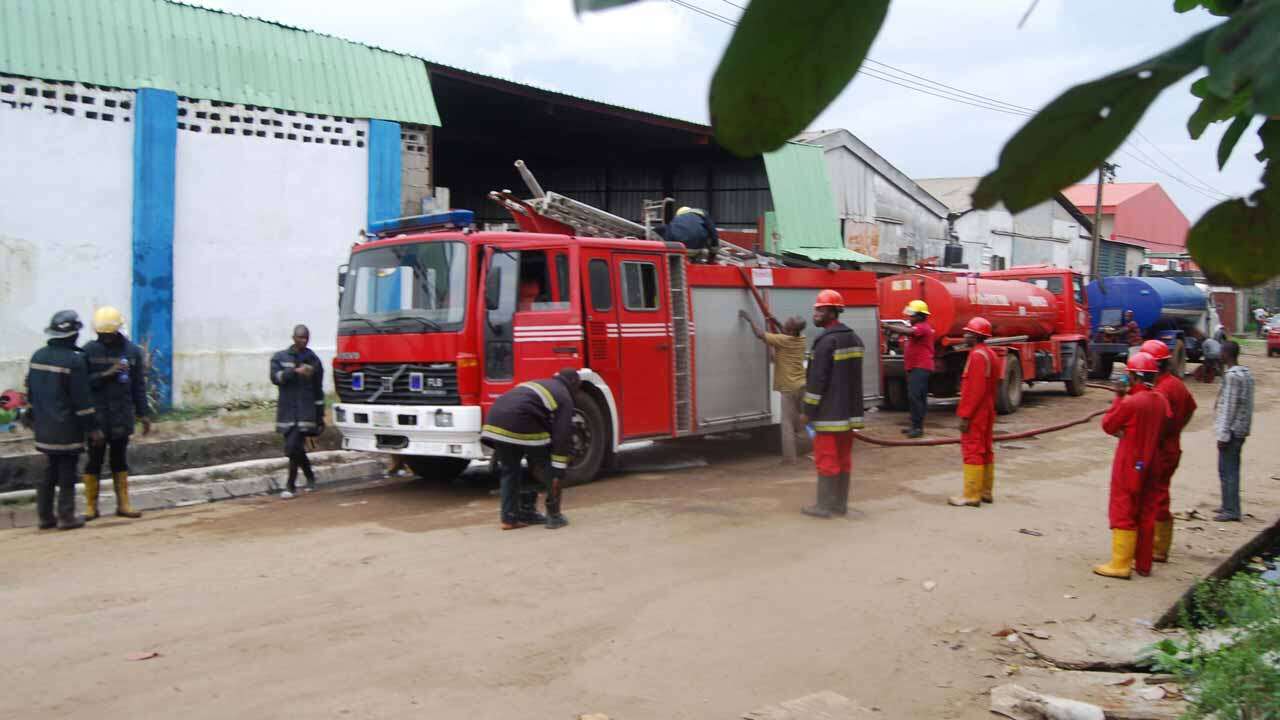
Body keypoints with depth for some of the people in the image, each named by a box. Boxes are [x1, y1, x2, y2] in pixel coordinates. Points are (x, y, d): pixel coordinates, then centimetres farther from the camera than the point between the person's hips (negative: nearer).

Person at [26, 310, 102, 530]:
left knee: (49, 471, 15)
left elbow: (31, 391, 15)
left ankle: (45, 515, 19)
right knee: (67, 473, 1)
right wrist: (93, 428, -10)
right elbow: (82, 399, -15)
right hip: (67, 428, -7)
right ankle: (66, 517, 4)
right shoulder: (74, 360, -16)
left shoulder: (38, 356, 8)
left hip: (44, 427, 7)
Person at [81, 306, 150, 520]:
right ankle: (91, 506, 12)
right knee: (94, 460, 3)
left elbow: (139, 385, 7)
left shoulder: (132, 351, 4)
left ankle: (123, 504, 18)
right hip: (96, 416, -2)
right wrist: (106, 374, -20)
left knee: (120, 460, 11)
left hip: (122, 417, 2)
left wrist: (143, 414, 6)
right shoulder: (89, 350, -2)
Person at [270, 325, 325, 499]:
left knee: (294, 448, -13)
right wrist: (296, 372, -24)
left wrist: (320, 417, 12)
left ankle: (291, 486, -4)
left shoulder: (313, 360, 8)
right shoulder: (279, 357, 9)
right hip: (287, 411, 2)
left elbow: (318, 391, 12)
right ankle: (310, 476, 31)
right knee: (296, 449, 9)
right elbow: (275, 377, -10)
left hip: (305, 412, -2)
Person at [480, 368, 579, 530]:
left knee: (509, 471, 22)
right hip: (520, 425, -7)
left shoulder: (537, 384, 33)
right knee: (549, 471, 11)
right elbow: (562, 436, 1)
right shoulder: (564, 397, 11)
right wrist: (559, 471, 2)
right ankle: (553, 516, 15)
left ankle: (509, 517, 22)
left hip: (494, 423, 7)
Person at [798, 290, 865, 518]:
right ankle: (840, 503, 18)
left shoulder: (827, 341, -17)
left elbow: (818, 380, -19)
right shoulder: (854, 338, 12)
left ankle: (824, 506, 2)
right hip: (849, 411, 9)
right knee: (844, 457, 12)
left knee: (826, 458, -2)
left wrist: (808, 411, -13)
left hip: (830, 412, -9)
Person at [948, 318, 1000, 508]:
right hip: (987, 411, 10)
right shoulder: (991, 354, 13)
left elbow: (975, 390, -23)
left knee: (972, 451, -6)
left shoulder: (977, 355, -18)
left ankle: (971, 495, -4)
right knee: (985, 450, 14)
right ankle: (986, 491, 21)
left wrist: (965, 415, -22)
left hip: (975, 414, -10)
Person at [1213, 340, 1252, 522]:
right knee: (1232, 469, 17)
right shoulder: (1246, 373, 12)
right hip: (1242, 429, 9)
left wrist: (1223, 434, -17)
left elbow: (1229, 406, -19)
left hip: (1232, 430, -9)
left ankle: (1231, 511, -3)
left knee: (1227, 470, -5)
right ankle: (1230, 505, 26)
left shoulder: (1231, 376, -17)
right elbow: (1247, 404, 16)